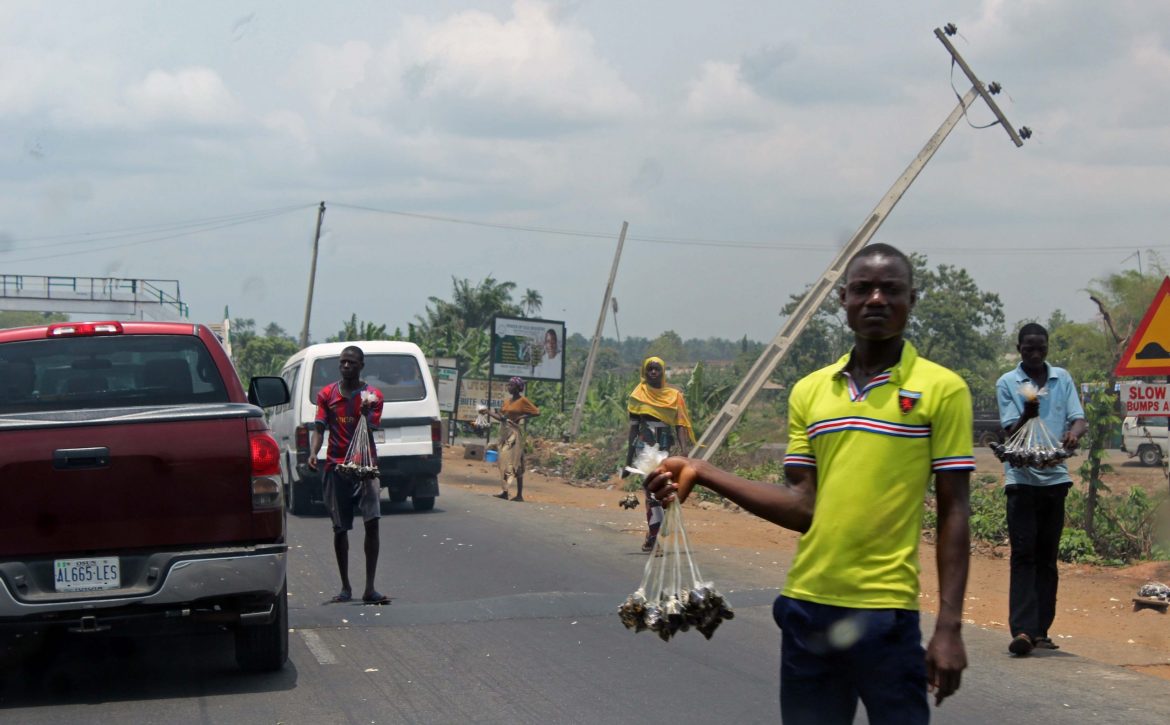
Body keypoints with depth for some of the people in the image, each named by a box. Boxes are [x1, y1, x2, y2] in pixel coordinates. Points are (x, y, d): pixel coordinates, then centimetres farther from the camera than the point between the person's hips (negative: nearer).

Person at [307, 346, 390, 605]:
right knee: (340, 529, 5)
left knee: (372, 523, -14)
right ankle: (345, 587, 17)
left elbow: (369, 432, -5)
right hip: (336, 466, 2)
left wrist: (366, 413, -25)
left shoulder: (372, 395, 3)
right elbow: (319, 428, 3)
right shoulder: (327, 395, 9)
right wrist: (313, 453, -14)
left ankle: (369, 589, -13)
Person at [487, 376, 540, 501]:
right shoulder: (507, 401, 14)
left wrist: (522, 417, -15)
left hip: (514, 433, -7)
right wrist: (488, 412, 6)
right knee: (504, 462, 5)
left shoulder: (523, 401, -5)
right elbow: (500, 417, 15)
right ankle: (505, 491, 8)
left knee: (515, 463, -8)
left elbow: (537, 412, -8)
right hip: (505, 433, 7)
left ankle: (519, 494, -8)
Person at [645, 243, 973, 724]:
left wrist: (949, 627, -8)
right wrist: (702, 474, -2)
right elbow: (804, 507, 7)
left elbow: (954, 513, -3)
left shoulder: (942, 390, -2)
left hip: (887, 611, -4)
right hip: (806, 607, 4)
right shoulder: (809, 391, 10)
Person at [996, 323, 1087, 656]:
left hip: (1055, 476, 4)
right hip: (1022, 477, -4)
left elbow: (1079, 418, 2)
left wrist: (1074, 431, -22)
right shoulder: (1007, 383, -1)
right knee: (1024, 554, -10)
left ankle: (1041, 629, 10)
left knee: (1047, 556, 7)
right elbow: (1010, 432, -6)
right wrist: (1027, 415, -27)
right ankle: (1021, 629, -17)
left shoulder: (1062, 378, 8)